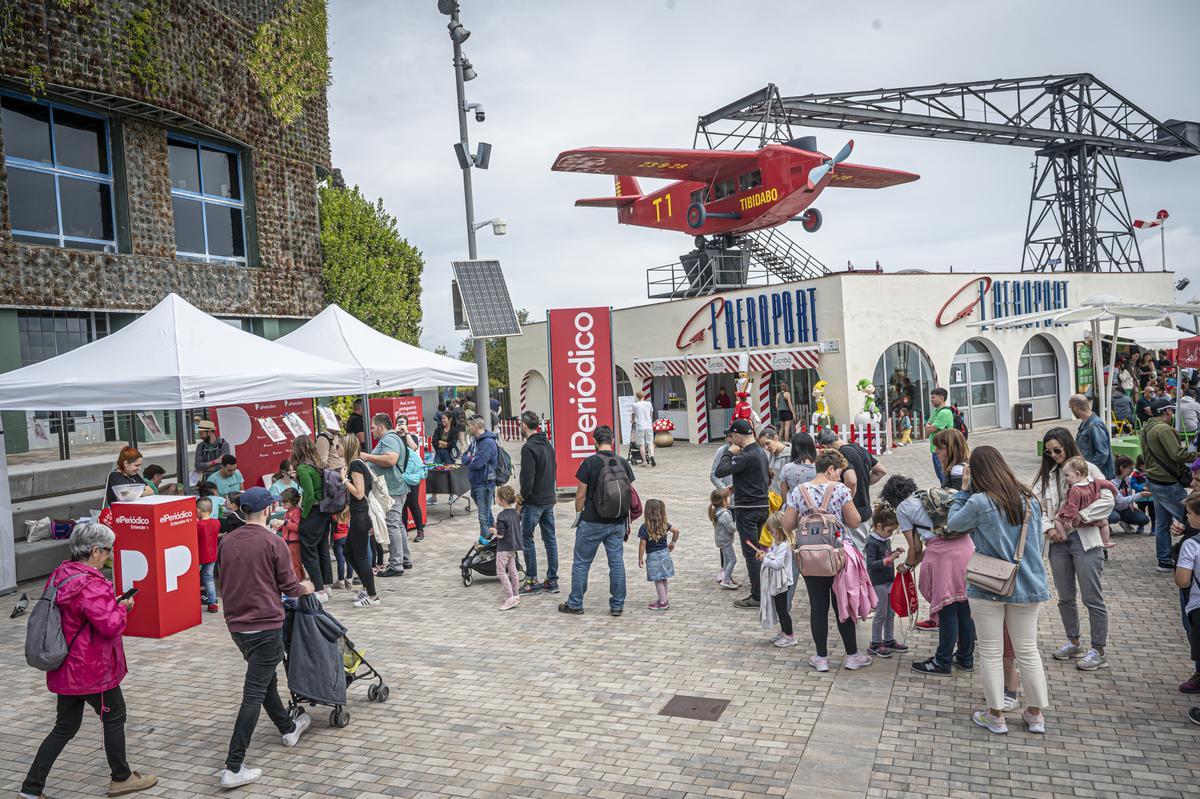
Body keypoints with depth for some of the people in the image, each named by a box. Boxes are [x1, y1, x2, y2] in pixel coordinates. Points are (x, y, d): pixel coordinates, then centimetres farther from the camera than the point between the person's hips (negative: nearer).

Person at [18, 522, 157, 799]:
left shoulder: (59, 576, 5)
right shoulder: (91, 585, -25)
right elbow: (110, 625, -28)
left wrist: (112, 603, 9)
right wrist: (122, 608, -9)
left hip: (66, 669, 8)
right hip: (93, 670, -8)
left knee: (65, 727, 17)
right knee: (114, 718, 11)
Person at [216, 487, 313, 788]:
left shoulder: (226, 542, 2)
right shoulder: (273, 542, -15)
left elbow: (224, 582, 14)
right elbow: (289, 586, -8)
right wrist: (306, 588, 13)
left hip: (236, 624, 7)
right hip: (265, 624, -7)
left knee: (265, 678, 24)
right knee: (254, 693, -2)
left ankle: (288, 728, 44)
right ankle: (233, 767, -3)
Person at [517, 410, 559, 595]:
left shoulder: (528, 447, -16)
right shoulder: (548, 444, 11)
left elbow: (527, 478, -21)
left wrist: (522, 498, -9)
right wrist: (550, 491, 16)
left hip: (534, 501, -8)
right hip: (549, 499, 8)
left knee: (527, 539, 3)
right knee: (550, 539, 10)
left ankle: (532, 581, 6)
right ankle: (552, 581, 15)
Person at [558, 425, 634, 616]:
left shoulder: (589, 463, -12)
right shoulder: (623, 463, 1)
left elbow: (581, 495, -10)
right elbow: (630, 494, 6)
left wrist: (578, 514, 7)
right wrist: (627, 521, 15)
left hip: (592, 522, -4)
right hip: (617, 523, 4)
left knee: (581, 563, 9)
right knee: (617, 563, 10)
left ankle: (575, 604, 18)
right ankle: (617, 605, 14)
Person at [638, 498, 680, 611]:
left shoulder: (645, 527, -18)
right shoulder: (664, 524, -2)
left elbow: (642, 544, -16)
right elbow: (676, 530, -1)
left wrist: (640, 558, -7)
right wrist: (673, 542, 14)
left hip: (653, 556, -6)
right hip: (664, 553, 6)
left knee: (658, 580, 4)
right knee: (663, 578, 18)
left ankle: (663, 602, 9)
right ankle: (664, 598, 30)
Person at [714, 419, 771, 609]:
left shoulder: (746, 456, -21)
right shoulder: (761, 452, 10)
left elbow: (720, 471, -25)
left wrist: (729, 453, -11)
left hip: (747, 509, -9)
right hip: (763, 506, 9)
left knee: (750, 553, -2)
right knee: (759, 550, 17)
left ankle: (757, 596, 4)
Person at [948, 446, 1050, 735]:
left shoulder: (980, 502, -18)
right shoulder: (1030, 500, 0)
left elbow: (952, 523, 0)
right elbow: (1038, 544, 11)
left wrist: (963, 490, 1)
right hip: (1027, 586, 5)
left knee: (991, 652, 8)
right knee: (1028, 651, 15)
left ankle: (996, 716, 17)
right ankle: (1036, 714, 25)